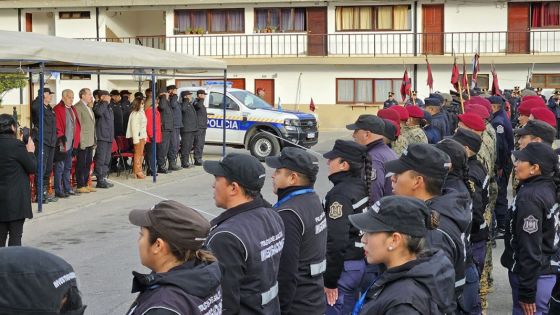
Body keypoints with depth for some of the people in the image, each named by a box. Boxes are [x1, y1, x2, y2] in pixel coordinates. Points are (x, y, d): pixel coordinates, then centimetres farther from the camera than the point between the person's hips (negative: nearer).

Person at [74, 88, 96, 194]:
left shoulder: (89, 107, 17)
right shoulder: (78, 107, -11)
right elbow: (78, 125, -16)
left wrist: (94, 140, 16)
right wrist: (80, 141, -18)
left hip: (90, 141, 9)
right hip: (82, 141, -9)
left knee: (88, 163, 12)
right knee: (81, 164, -3)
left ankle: (85, 184, 20)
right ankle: (80, 186, 3)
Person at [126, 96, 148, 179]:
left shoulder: (141, 112, 14)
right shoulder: (135, 114, -13)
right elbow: (134, 127, -17)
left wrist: (145, 137, 13)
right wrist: (136, 139, -20)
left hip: (142, 136, 9)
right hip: (137, 136, -9)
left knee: (141, 154, 12)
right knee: (138, 154, -5)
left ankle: (139, 171, 19)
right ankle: (137, 172, 0)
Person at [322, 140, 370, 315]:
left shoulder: (340, 194, -19)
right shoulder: (362, 187, 8)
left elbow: (336, 240, -23)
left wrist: (330, 281, -18)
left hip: (344, 266, -9)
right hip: (360, 262, 9)